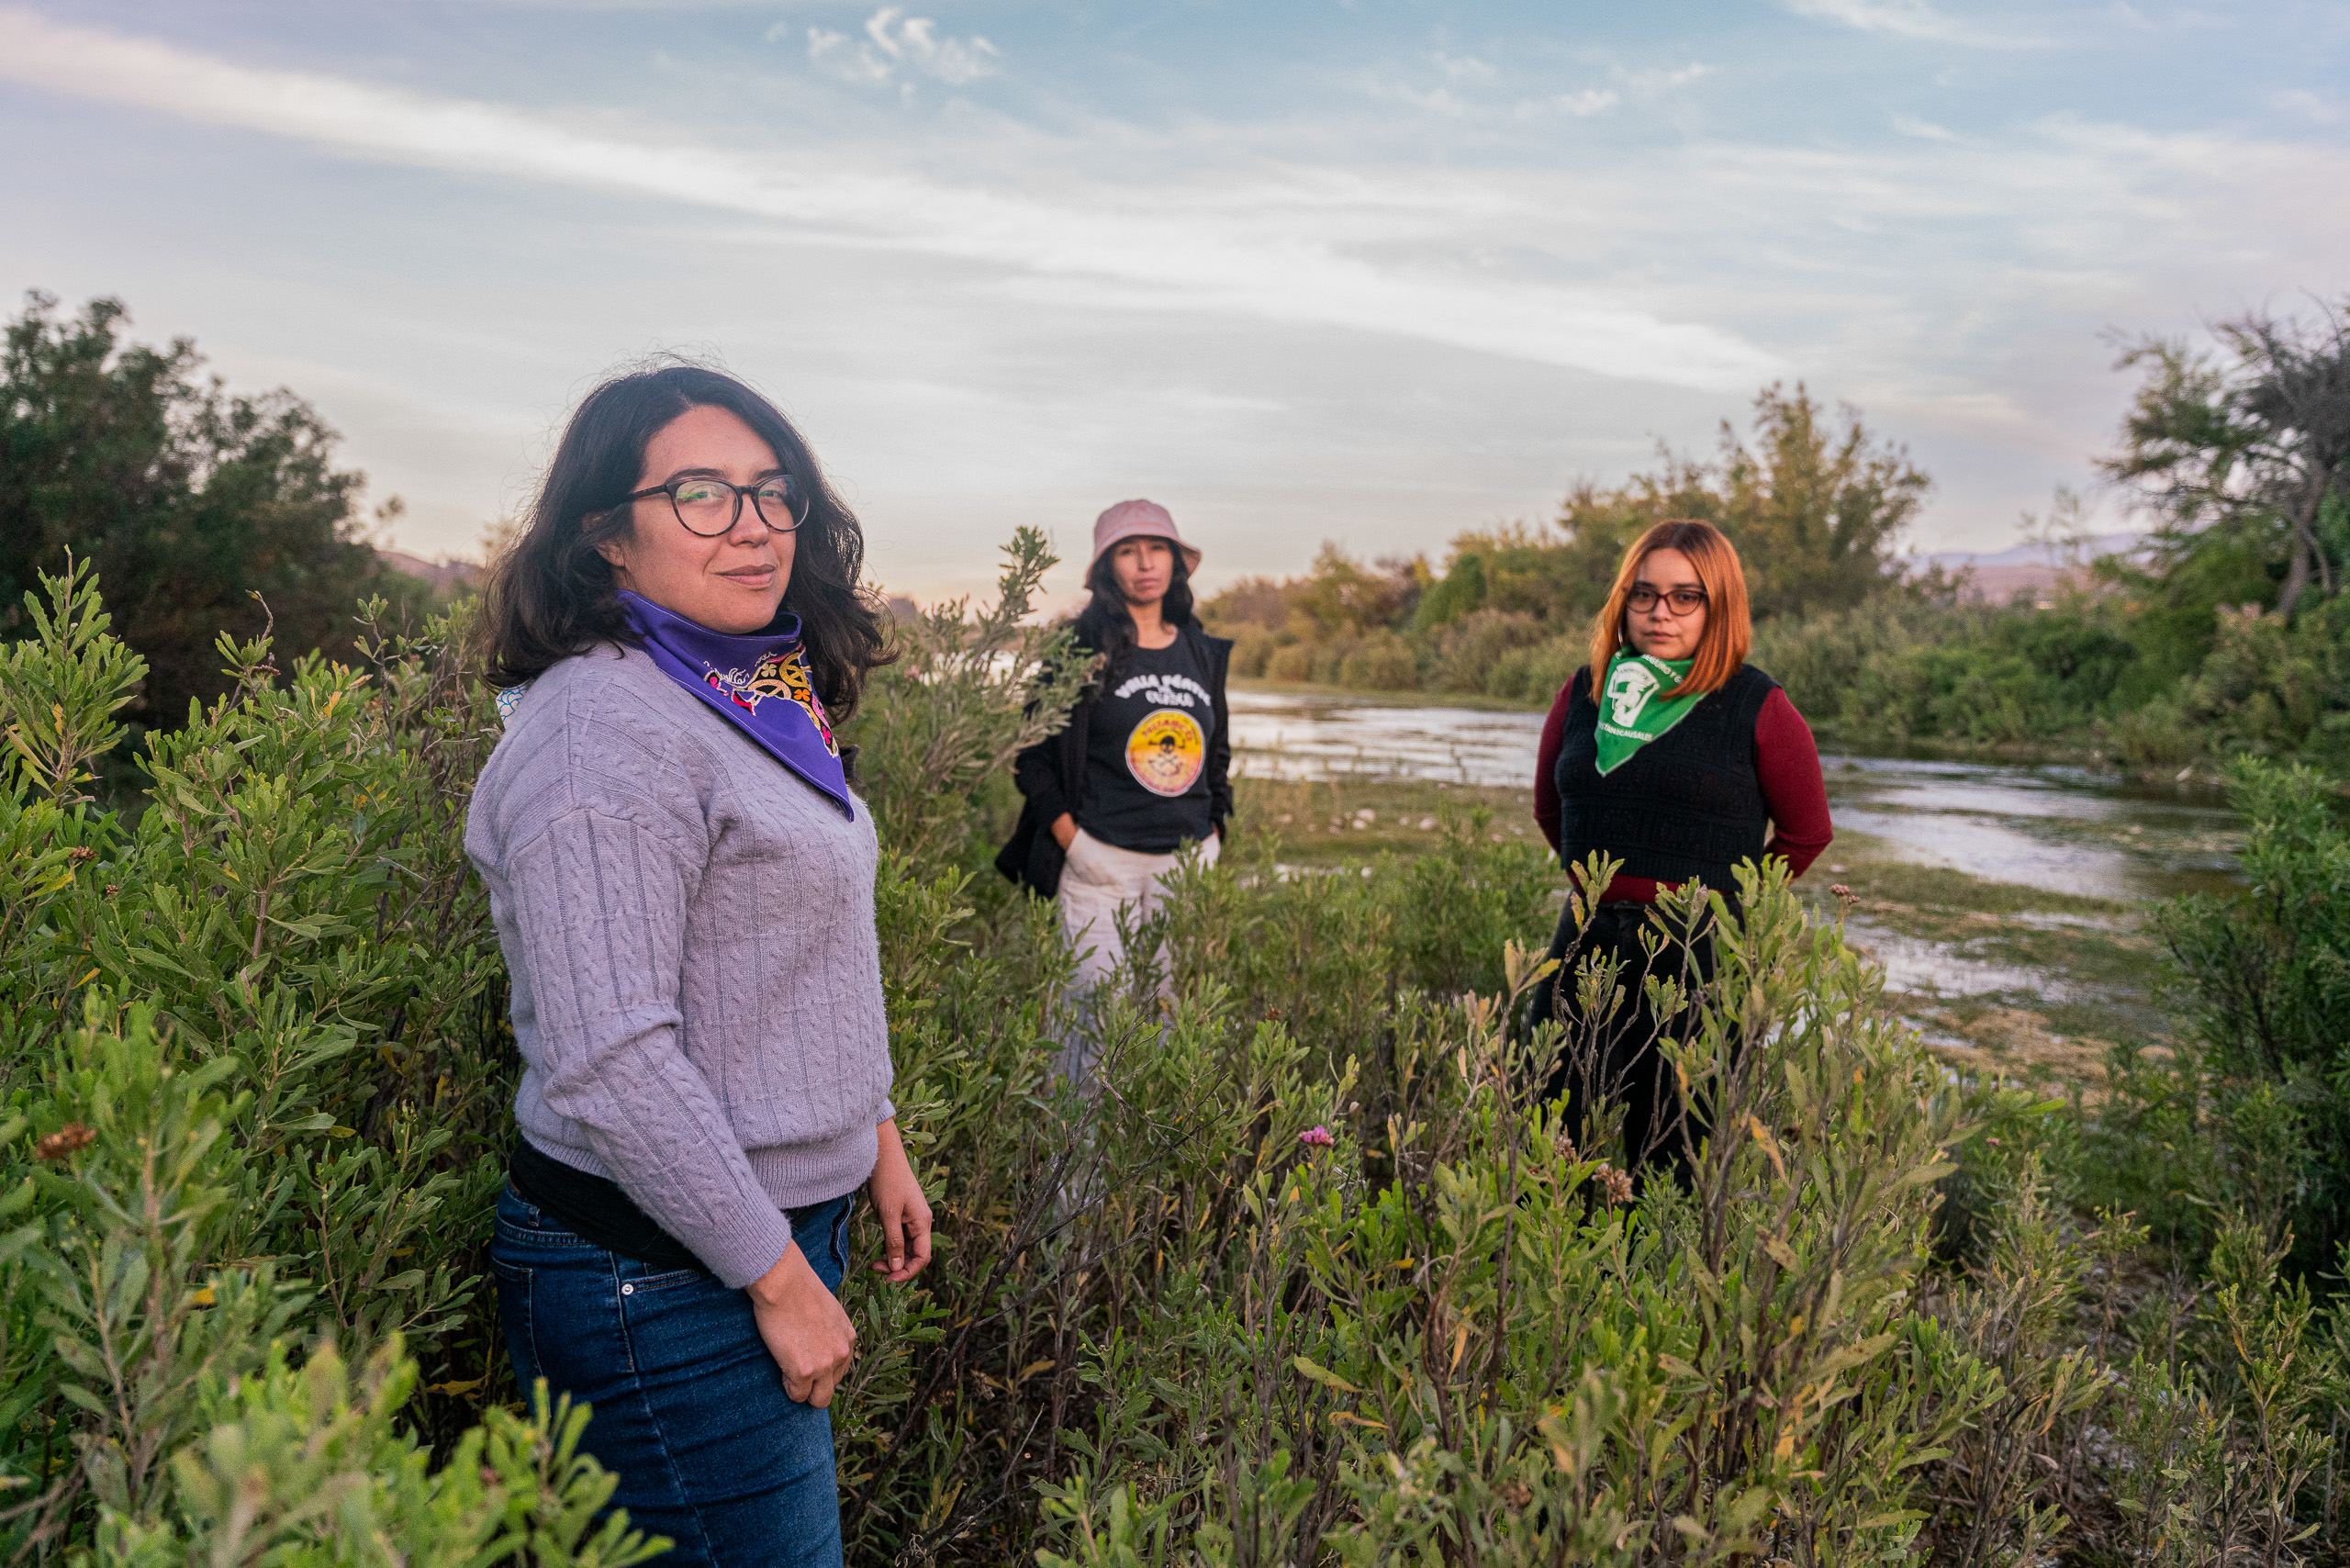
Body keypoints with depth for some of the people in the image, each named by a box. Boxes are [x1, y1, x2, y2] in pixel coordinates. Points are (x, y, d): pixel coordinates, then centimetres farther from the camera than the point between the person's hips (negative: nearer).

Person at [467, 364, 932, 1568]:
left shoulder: (763, 702, 9)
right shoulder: (606, 731, -21)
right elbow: (610, 1063, -26)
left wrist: (875, 1131, 17)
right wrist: (780, 1277, -19)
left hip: (778, 1222, 9)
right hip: (665, 1274, -9)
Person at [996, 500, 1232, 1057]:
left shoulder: (1203, 651, 10)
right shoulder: (1081, 649, -5)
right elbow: (1030, 753, -2)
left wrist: (1211, 835, 11)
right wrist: (1073, 841, -10)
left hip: (1184, 865, 4)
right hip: (1100, 864, -4)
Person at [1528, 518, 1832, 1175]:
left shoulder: (1759, 708, -2)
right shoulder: (1583, 694, 8)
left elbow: (1806, 832, 8)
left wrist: (1723, 894, 12)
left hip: (1703, 957, -3)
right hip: (1588, 947, 4)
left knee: (1675, 1158, 4)